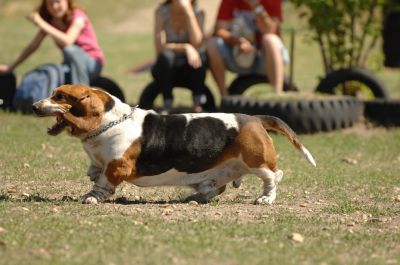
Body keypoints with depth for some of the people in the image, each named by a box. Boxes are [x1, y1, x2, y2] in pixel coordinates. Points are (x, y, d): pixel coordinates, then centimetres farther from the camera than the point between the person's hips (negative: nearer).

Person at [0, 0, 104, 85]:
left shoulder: (77, 16, -15)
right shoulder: (50, 21, 3)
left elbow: (67, 41, -33)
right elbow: (32, 46, 8)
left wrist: (41, 24, -31)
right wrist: (11, 67, 4)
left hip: (92, 64, -5)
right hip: (71, 65, 5)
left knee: (70, 50, -37)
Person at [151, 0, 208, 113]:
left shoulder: (198, 13, -8)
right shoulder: (162, 12, -11)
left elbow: (196, 43, -25)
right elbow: (159, 47, -20)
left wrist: (188, 11, -26)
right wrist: (185, 47, -34)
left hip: (188, 69, 1)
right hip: (166, 68, -1)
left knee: (200, 54, -31)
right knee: (166, 56, -34)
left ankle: (198, 104, -16)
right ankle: (167, 105, -19)